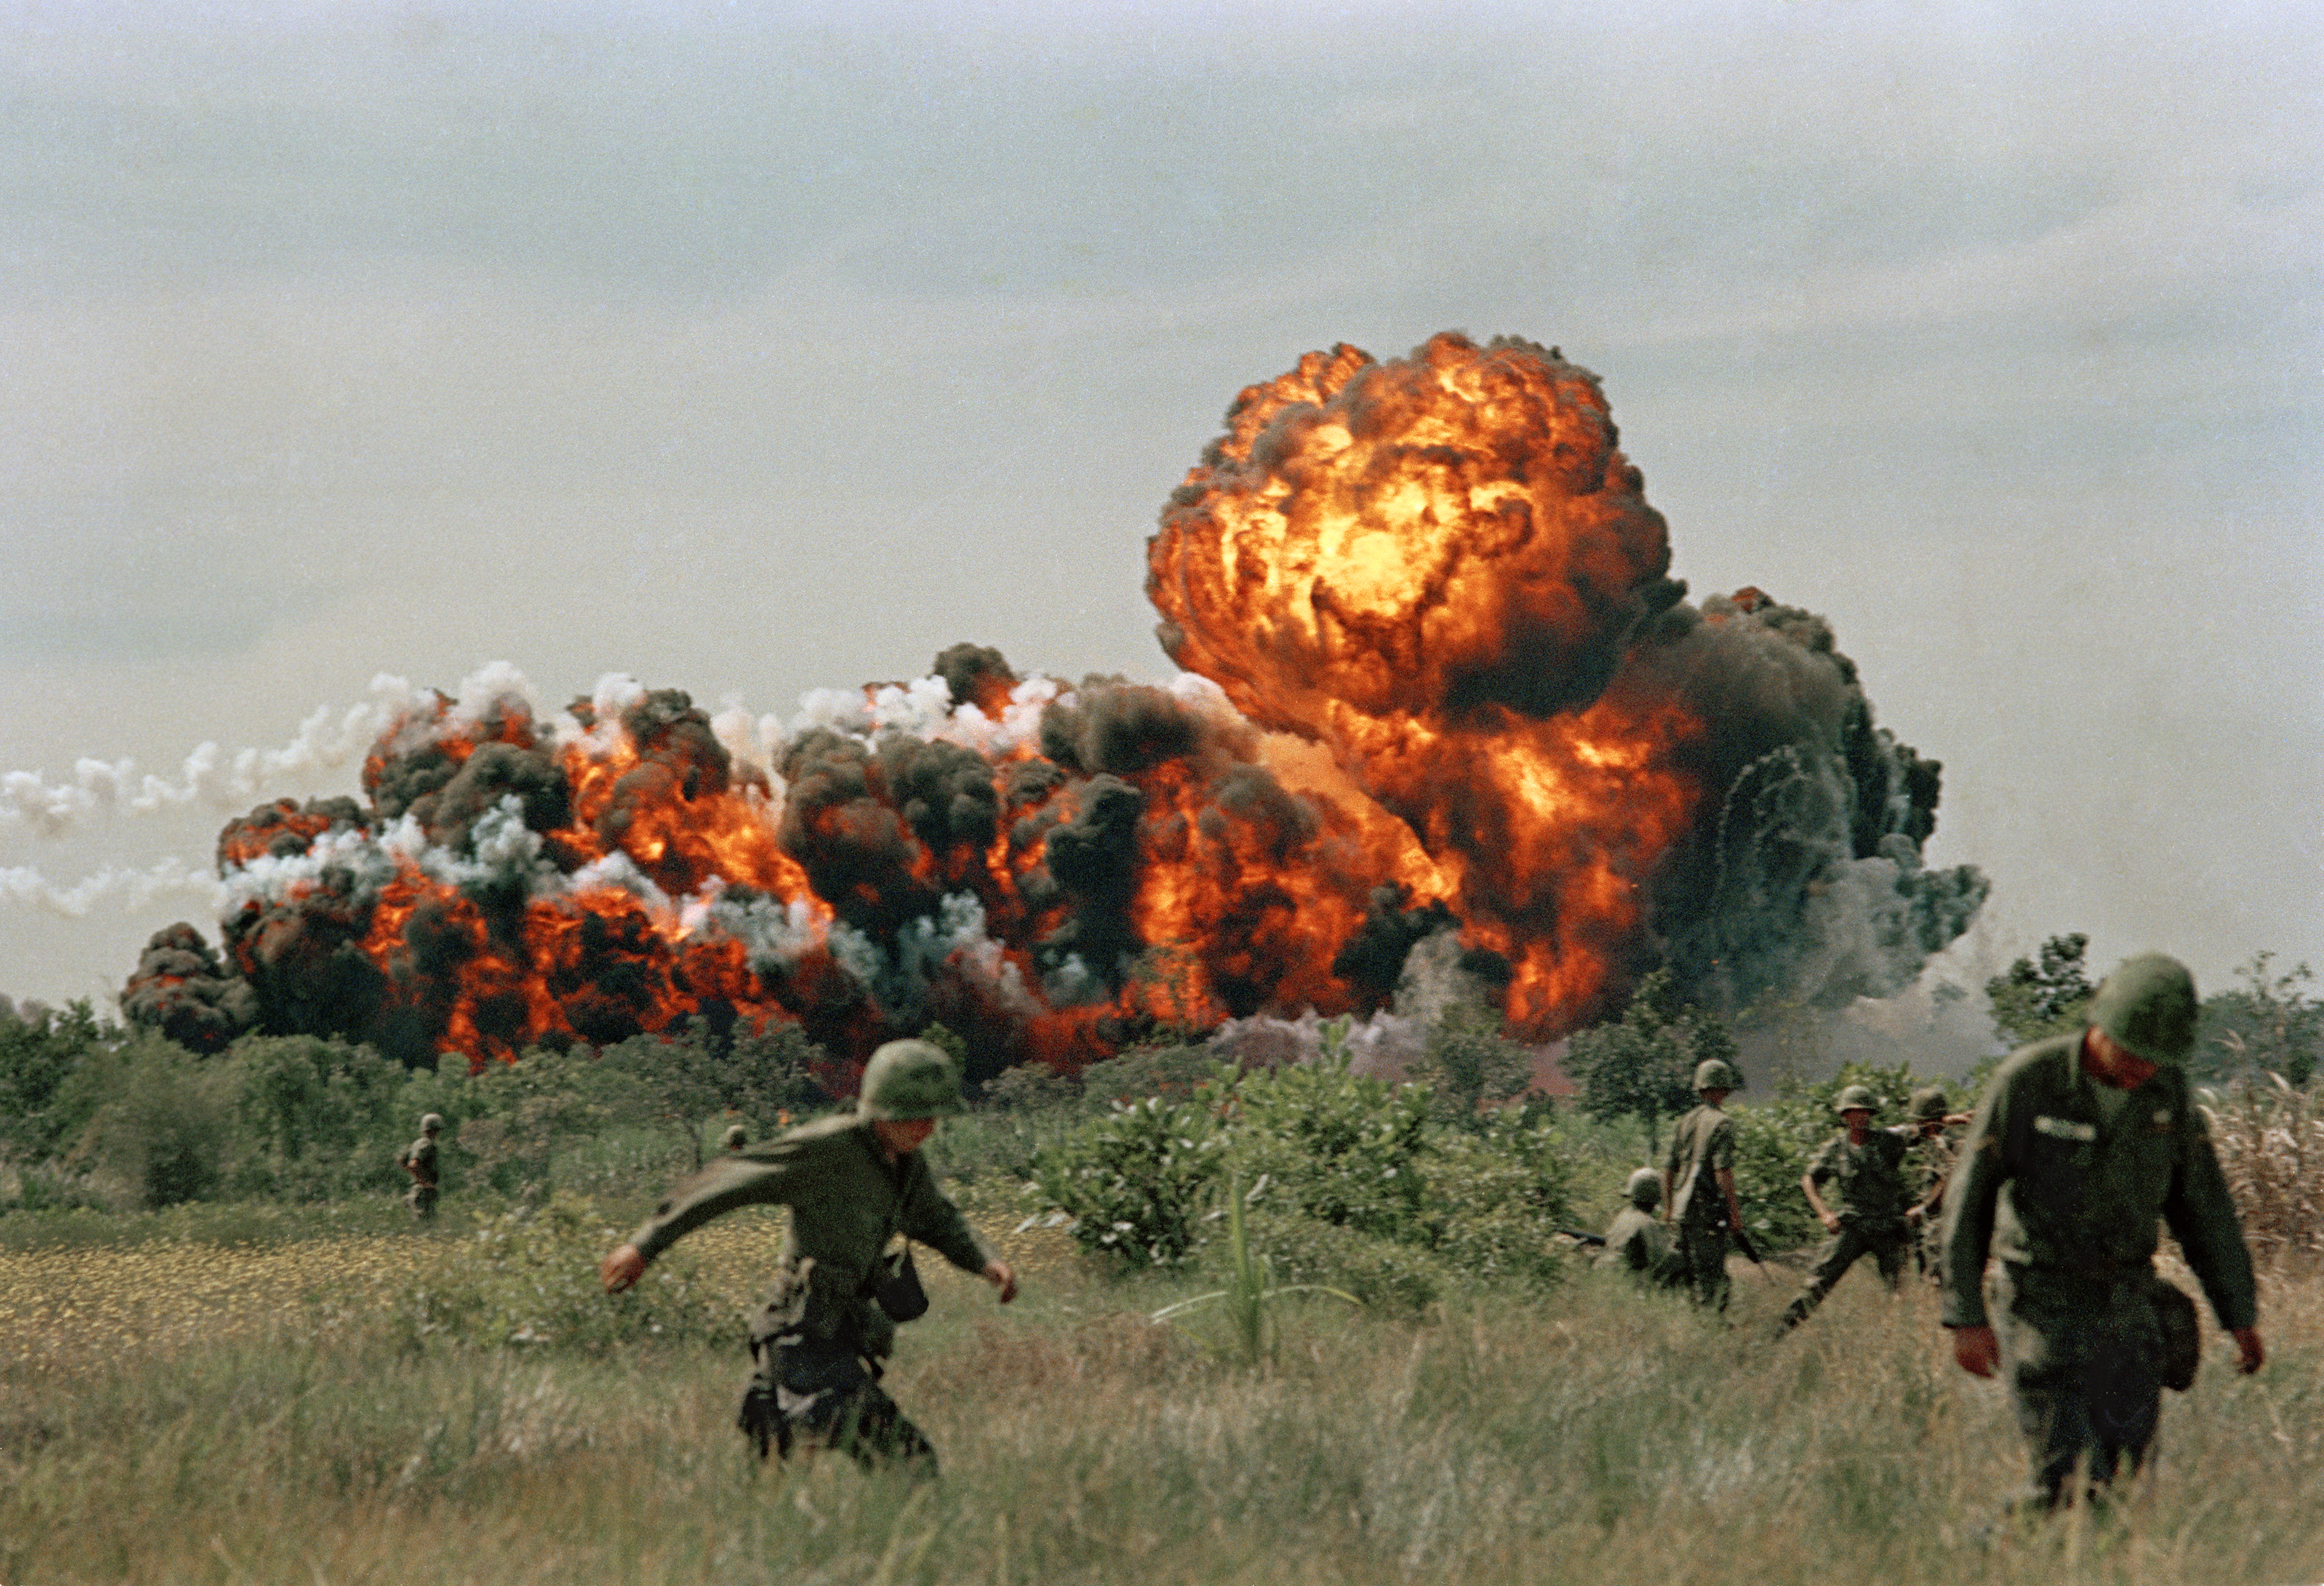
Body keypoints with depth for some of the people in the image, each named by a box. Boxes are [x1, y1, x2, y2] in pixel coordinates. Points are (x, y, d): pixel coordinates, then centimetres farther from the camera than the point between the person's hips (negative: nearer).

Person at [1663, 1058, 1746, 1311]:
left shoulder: (1685, 1123, 12)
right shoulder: (1722, 1123, -9)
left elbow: (1668, 1170, 14)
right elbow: (1723, 1170, -17)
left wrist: (1670, 1209, 22)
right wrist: (1734, 1209, -13)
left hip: (1682, 1209, 7)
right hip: (1708, 1210, -7)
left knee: (1692, 1273, 14)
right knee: (1711, 1274, -5)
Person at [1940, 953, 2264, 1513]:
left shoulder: (2167, 1089, -1)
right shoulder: (2028, 1079, -15)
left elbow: (2203, 1206, 9)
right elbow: (1969, 1199, -10)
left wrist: (2240, 1314, 8)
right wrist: (1966, 1317, -15)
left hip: (2128, 1310, 4)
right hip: (2041, 1307, -4)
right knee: (2068, 1484, -14)